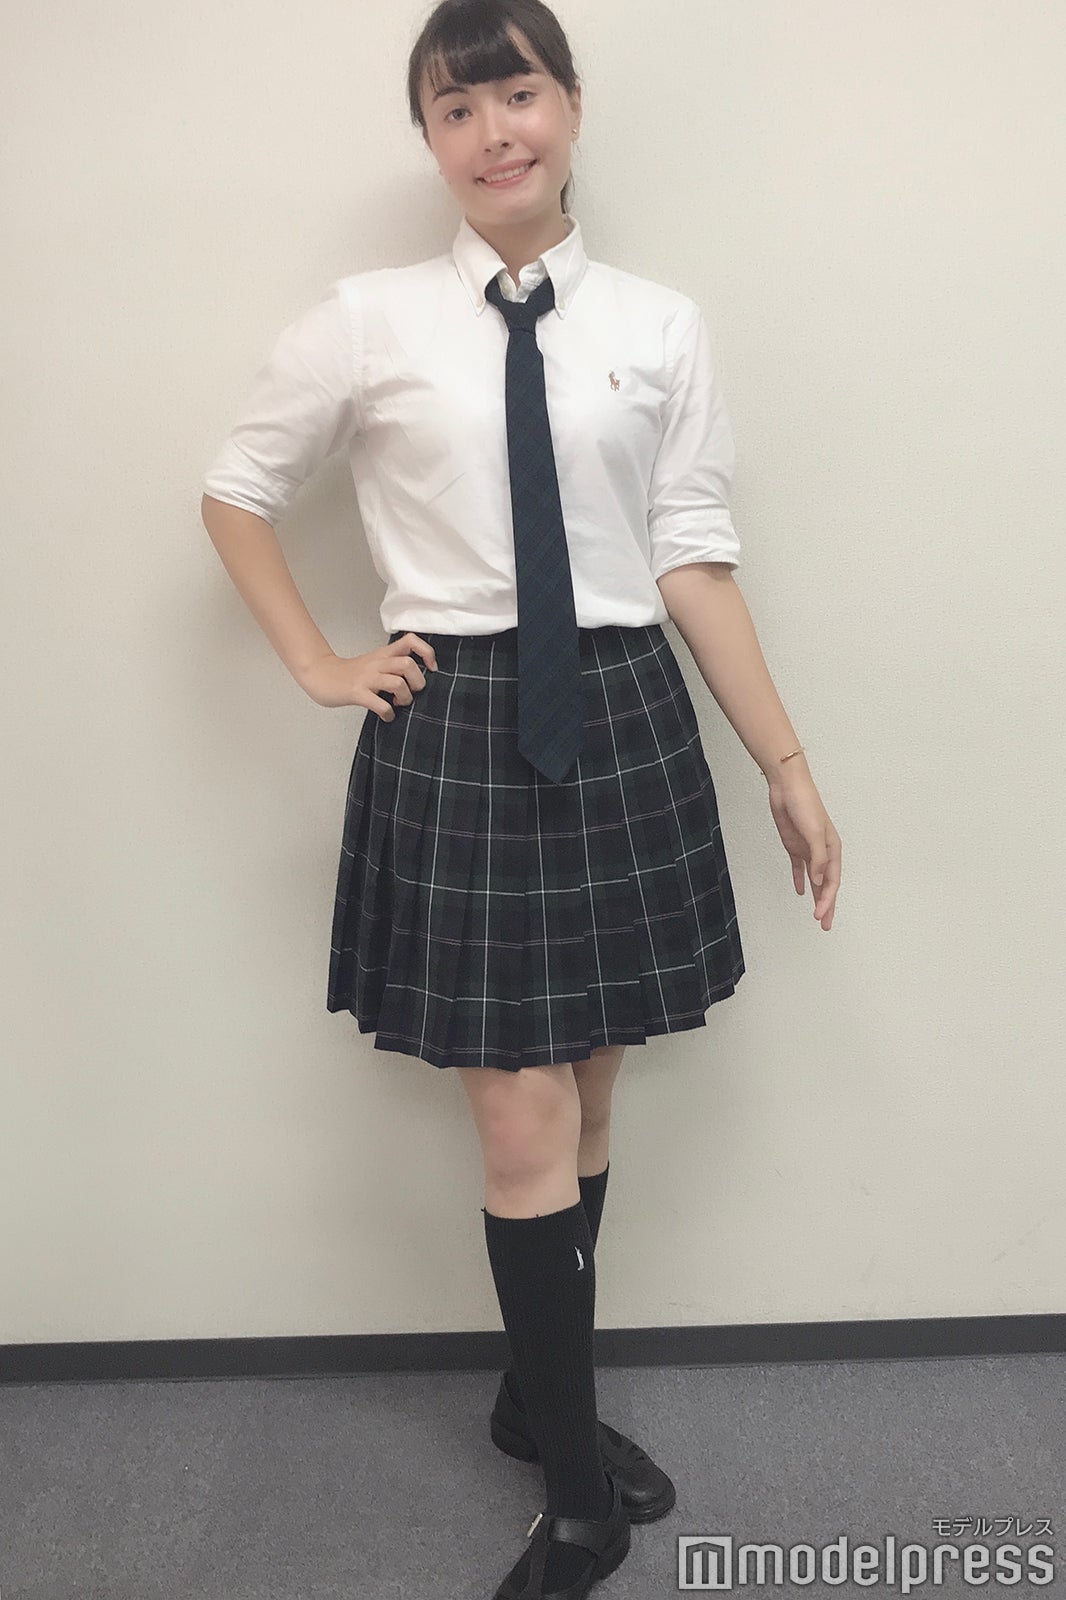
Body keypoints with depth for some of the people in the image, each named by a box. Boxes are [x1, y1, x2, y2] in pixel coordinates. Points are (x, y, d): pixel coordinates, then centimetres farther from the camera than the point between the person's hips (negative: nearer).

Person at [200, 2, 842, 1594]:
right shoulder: (371, 319, 0)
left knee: (587, 1107, 12)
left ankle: (540, 1394, 36)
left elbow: (694, 559, 3)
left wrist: (788, 766, 1)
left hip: (624, 725, 2)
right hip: (457, 733, -2)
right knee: (523, 1134, 1)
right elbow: (235, 491, 11)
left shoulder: (661, 326, 4)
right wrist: (319, 666, 1)